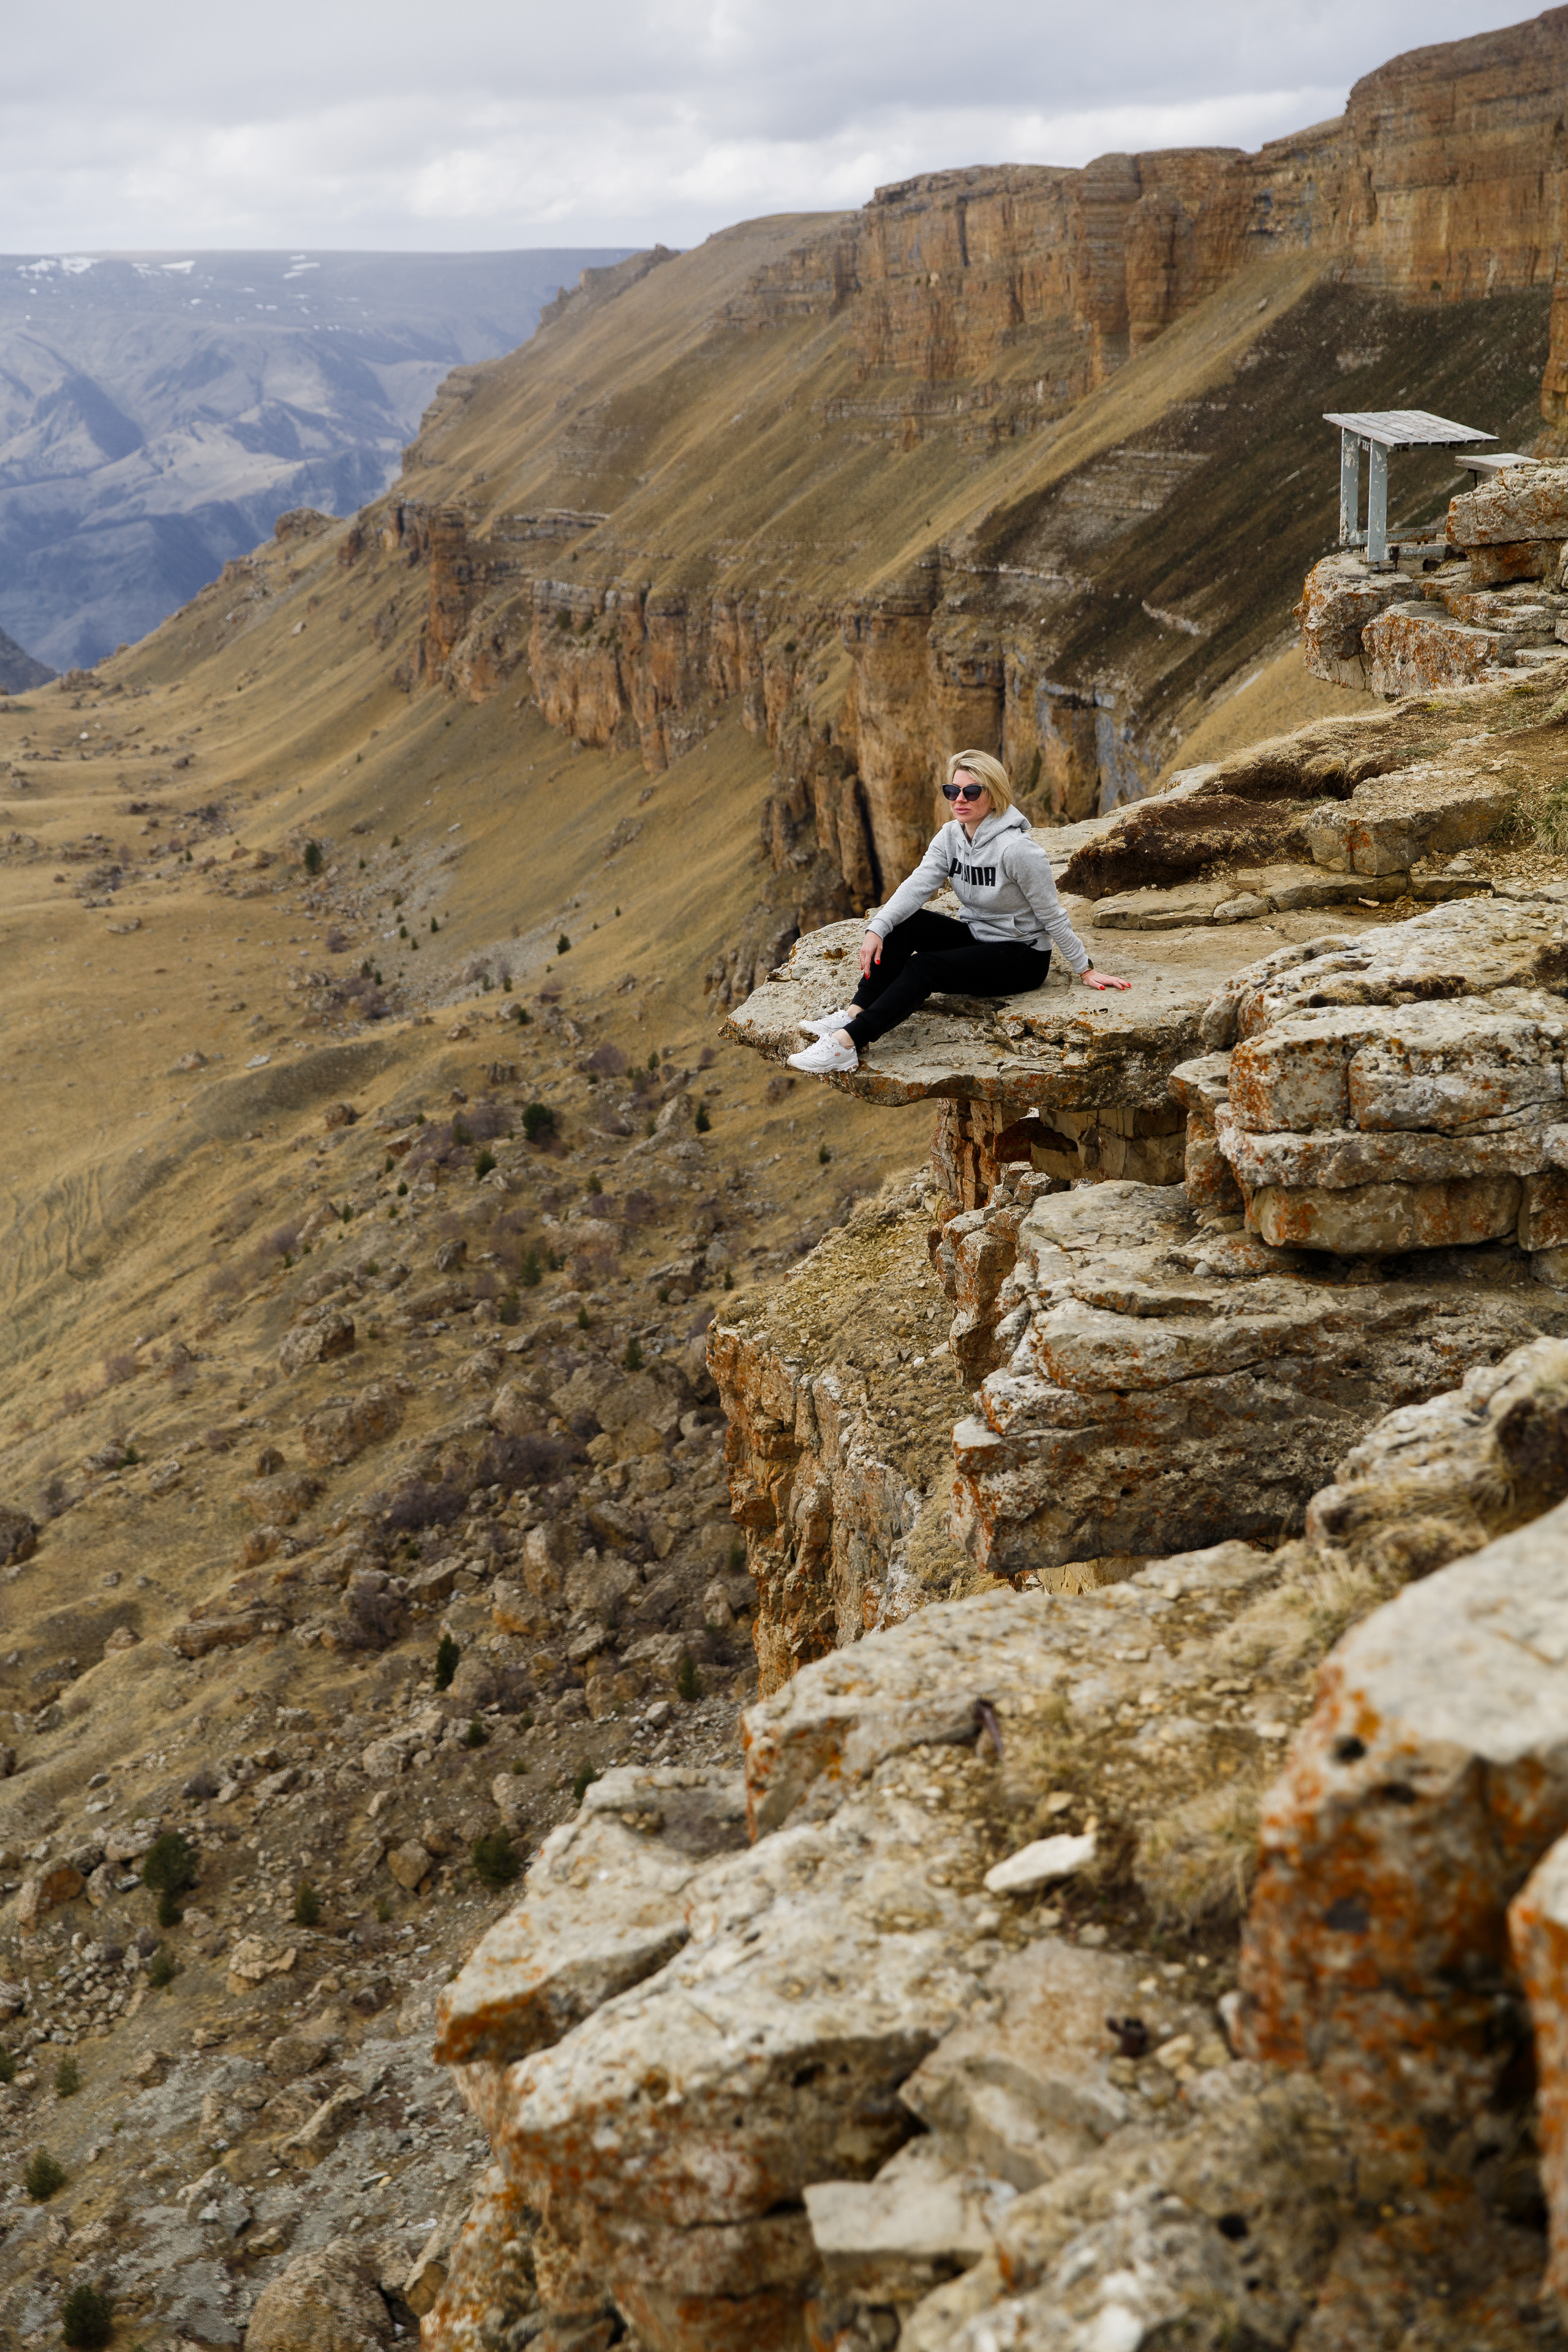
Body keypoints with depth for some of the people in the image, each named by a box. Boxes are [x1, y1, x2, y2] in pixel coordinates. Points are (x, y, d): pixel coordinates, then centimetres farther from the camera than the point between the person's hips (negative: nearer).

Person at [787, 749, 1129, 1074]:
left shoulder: (1017, 848, -23)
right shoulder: (951, 836, -2)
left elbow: (1052, 915, -17)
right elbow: (917, 886, -14)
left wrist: (1085, 971, -11)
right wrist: (876, 929, -29)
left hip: (1021, 956, -8)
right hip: (976, 936, 8)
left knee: (923, 967, -26)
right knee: (903, 925, -13)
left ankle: (846, 1044, -35)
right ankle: (853, 1014, -20)